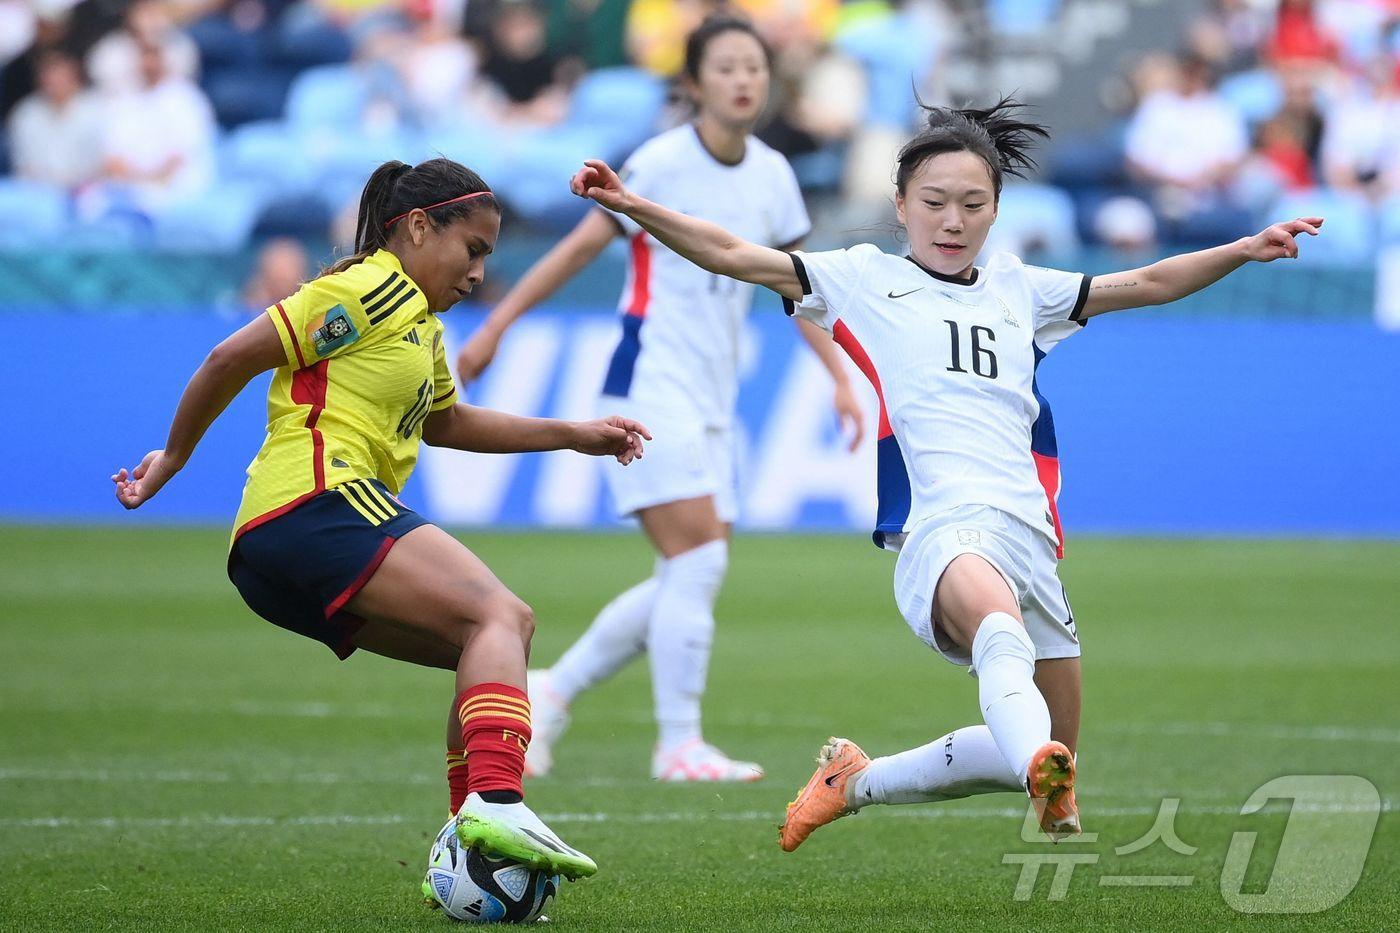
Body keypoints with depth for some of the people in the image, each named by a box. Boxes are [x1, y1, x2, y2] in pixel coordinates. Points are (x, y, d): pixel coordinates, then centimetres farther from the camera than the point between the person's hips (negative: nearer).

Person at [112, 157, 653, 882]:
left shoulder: (422, 325, 29)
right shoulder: (371, 290, -3)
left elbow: (446, 423, 45)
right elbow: (232, 358, -7)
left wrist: (573, 436, 39)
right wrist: (174, 457, 4)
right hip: (319, 502, -10)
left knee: (485, 652, 10)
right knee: (501, 617, -20)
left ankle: (466, 857, 0)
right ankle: (496, 800, -42)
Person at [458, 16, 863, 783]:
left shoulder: (772, 175, 7)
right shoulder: (660, 164, -11)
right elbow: (582, 245, -6)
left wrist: (839, 376, 11)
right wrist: (493, 330, -5)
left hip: (713, 398, 7)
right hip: (650, 383, -7)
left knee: (688, 578, 5)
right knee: (699, 561, -14)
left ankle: (550, 692, 18)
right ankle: (680, 746, -8)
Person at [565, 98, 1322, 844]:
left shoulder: (1017, 290, 25)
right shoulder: (864, 280, 13)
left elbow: (1148, 284, 30)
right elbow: (734, 256, 4)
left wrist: (1243, 250, 20)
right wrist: (631, 206, -8)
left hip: (1028, 536, 7)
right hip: (942, 526, -7)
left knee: (1050, 750, 8)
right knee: (998, 621, -41)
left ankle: (857, 781, 26)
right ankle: (1042, 773, -70)